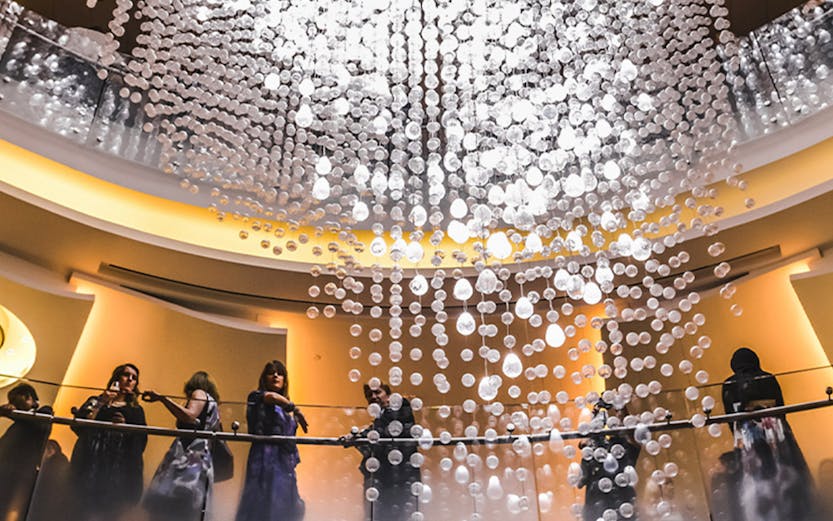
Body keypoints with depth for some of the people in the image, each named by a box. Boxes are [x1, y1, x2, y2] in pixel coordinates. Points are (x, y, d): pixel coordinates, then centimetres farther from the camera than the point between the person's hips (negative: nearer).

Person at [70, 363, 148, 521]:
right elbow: (77, 426, -1)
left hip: (119, 468, 1)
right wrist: (100, 402, -4)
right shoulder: (96, 401, 17)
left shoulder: (136, 410, 19)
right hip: (91, 463, -1)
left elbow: (141, 442, 7)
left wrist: (125, 428, -9)